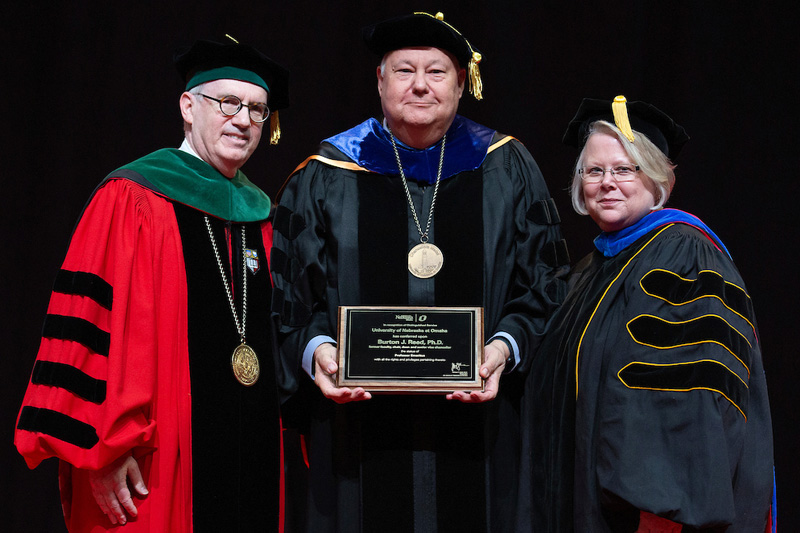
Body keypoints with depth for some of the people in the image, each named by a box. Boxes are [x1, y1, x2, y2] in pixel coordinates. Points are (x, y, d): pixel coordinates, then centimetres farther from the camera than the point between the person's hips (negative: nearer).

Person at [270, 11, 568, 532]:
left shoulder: (507, 172, 8)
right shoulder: (325, 179, 7)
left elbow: (542, 289, 6)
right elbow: (292, 297, 6)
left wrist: (504, 347, -11)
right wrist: (316, 350, -13)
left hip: (475, 426, 1)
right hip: (360, 422, 0)